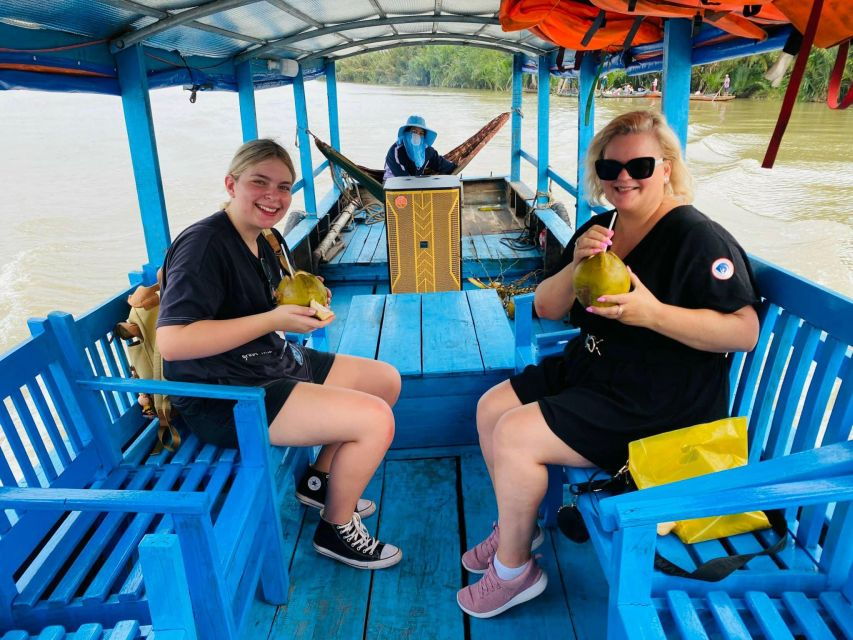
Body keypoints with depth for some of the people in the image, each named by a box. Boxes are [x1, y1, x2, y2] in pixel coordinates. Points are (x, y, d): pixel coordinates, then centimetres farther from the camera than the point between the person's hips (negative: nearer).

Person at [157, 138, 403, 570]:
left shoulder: (267, 241, 9)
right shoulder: (204, 244, -20)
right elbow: (171, 340, -30)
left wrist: (303, 304, 1)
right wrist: (273, 320, -28)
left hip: (274, 365, 10)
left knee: (386, 380, 13)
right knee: (376, 420, -20)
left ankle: (319, 481, 24)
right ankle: (336, 529, 6)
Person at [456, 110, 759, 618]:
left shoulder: (697, 237, -16)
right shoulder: (599, 229, 7)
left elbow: (745, 332, -21)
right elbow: (545, 308, 5)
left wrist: (653, 313, -32)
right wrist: (576, 266, -15)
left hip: (659, 403, -9)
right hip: (590, 368, 9)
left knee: (514, 435, -18)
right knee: (491, 408, 5)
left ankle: (513, 570, 5)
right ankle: (517, 525, 23)